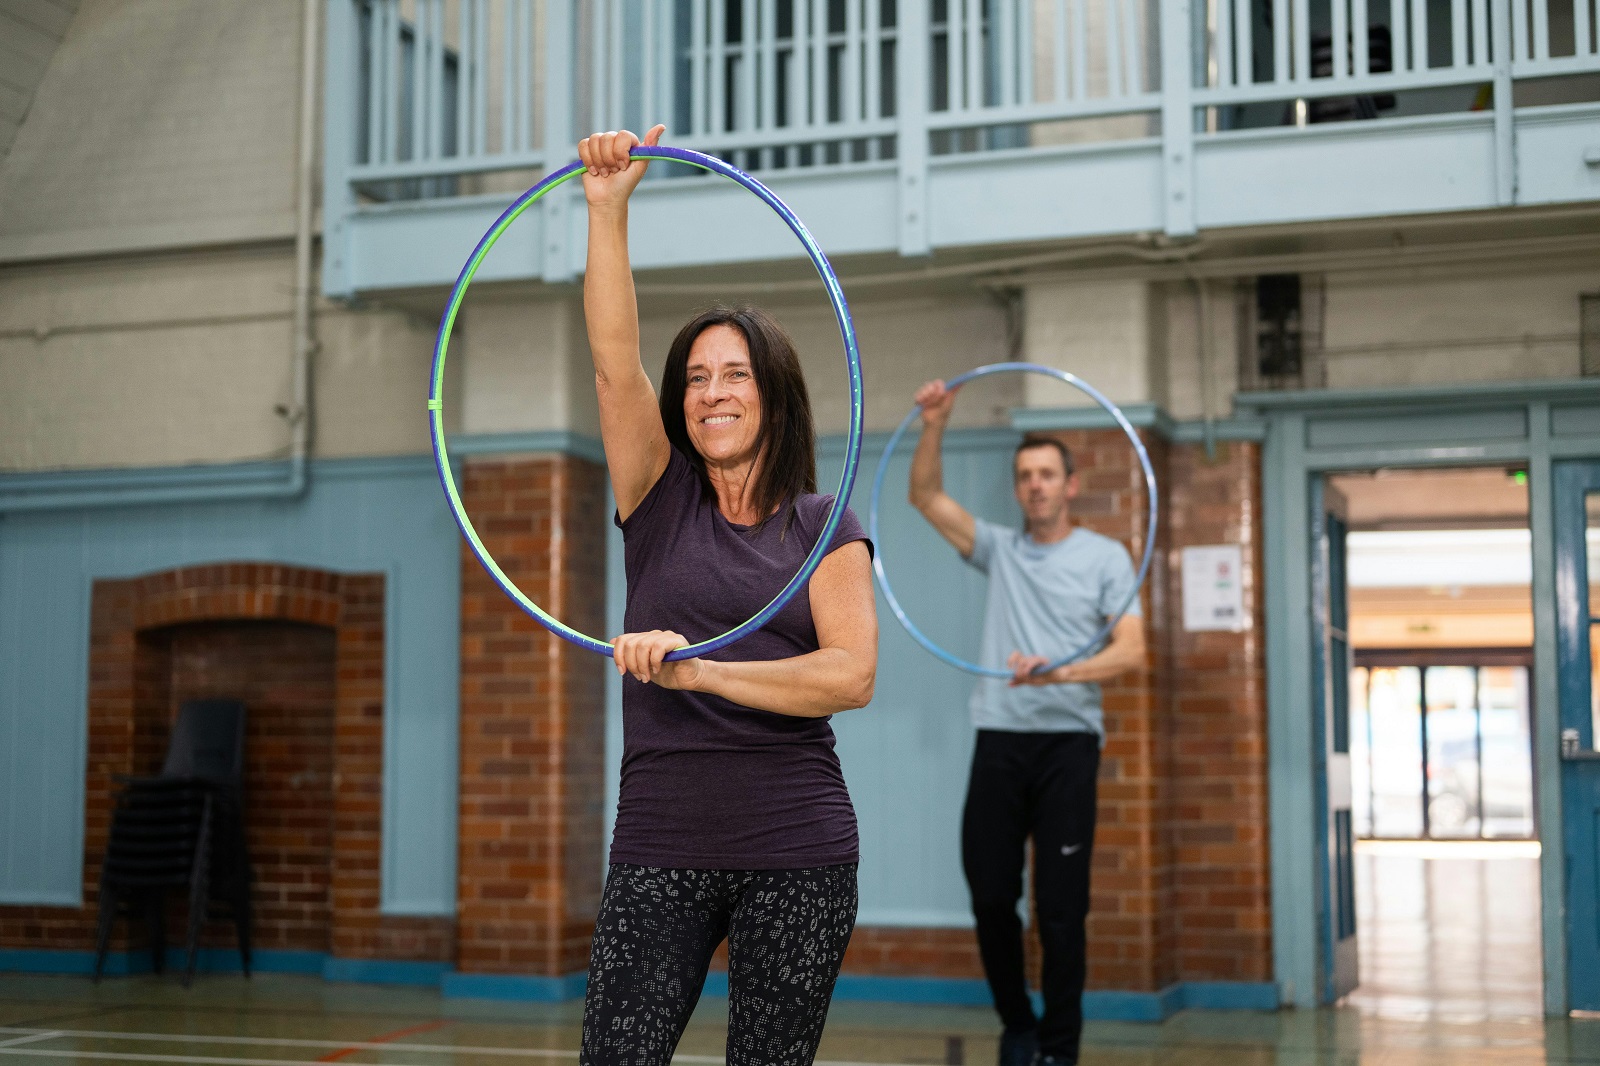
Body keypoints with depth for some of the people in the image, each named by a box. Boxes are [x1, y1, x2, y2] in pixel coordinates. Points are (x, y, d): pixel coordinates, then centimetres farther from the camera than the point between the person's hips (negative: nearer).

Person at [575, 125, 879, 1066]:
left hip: (797, 849, 0)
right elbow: (614, 361, -5)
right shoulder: (660, 501, 8)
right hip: (661, 844, 1)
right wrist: (609, 210, -13)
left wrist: (700, 671, -17)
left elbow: (854, 673, -9)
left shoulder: (825, 528, 6)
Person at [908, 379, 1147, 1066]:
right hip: (999, 740, 3)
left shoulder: (1105, 557, 4)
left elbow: (1131, 652, -6)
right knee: (991, 898, 2)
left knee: (1060, 908, -2)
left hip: (1067, 742, -3)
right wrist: (934, 427, -9)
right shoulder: (998, 550, 13)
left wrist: (1058, 672, -23)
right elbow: (926, 496, 6)